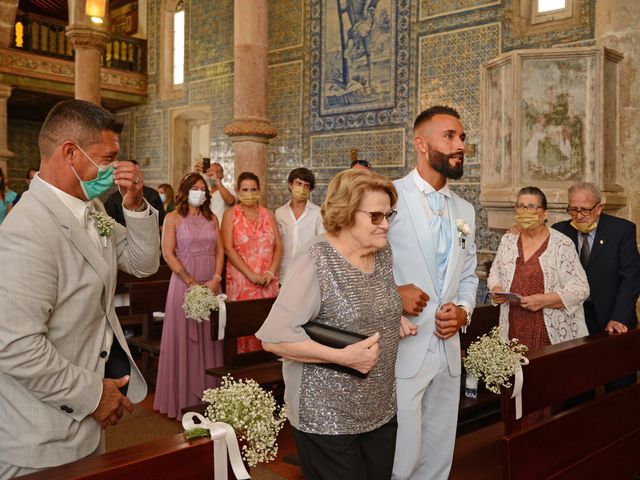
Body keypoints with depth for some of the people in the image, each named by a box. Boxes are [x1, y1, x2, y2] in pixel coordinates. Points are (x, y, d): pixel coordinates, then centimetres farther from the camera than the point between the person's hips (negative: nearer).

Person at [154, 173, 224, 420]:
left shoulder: (211, 218, 12)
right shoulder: (174, 218, -1)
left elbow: (220, 250, 9)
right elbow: (168, 253, -8)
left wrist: (216, 279, -7)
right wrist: (192, 282, -14)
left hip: (211, 285, 4)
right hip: (184, 283, -4)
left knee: (209, 338, 7)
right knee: (184, 338, 2)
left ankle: (208, 394, 17)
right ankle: (184, 397, 12)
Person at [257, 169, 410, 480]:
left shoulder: (384, 254, 4)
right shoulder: (316, 262, -18)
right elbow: (274, 338, -21)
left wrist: (398, 321, 3)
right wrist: (342, 356, -24)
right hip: (327, 417, -7)